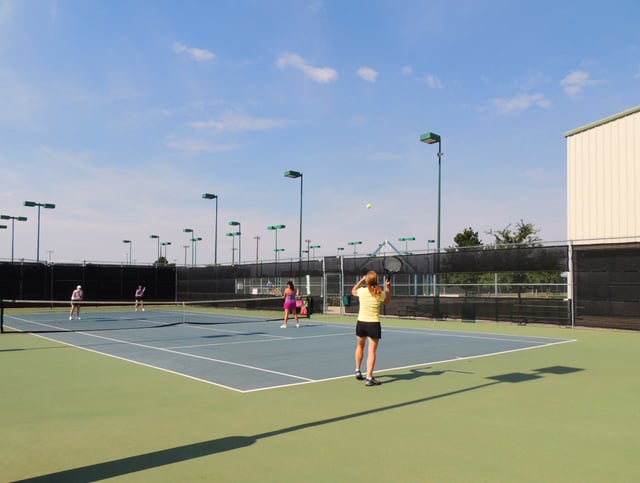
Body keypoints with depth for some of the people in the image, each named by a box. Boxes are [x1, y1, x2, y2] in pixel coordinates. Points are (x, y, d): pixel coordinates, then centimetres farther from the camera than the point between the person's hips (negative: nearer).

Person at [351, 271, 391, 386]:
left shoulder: (362, 291, -7)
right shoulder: (381, 294, -8)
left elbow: (353, 291, 18)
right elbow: (386, 301, 15)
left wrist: (361, 280, 16)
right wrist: (388, 288, 14)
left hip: (361, 323, 2)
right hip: (374, 324, -2)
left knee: (360, 346, 25)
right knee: (372, 351, -2)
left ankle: (358, 371, 35)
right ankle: (369, 378, -7)